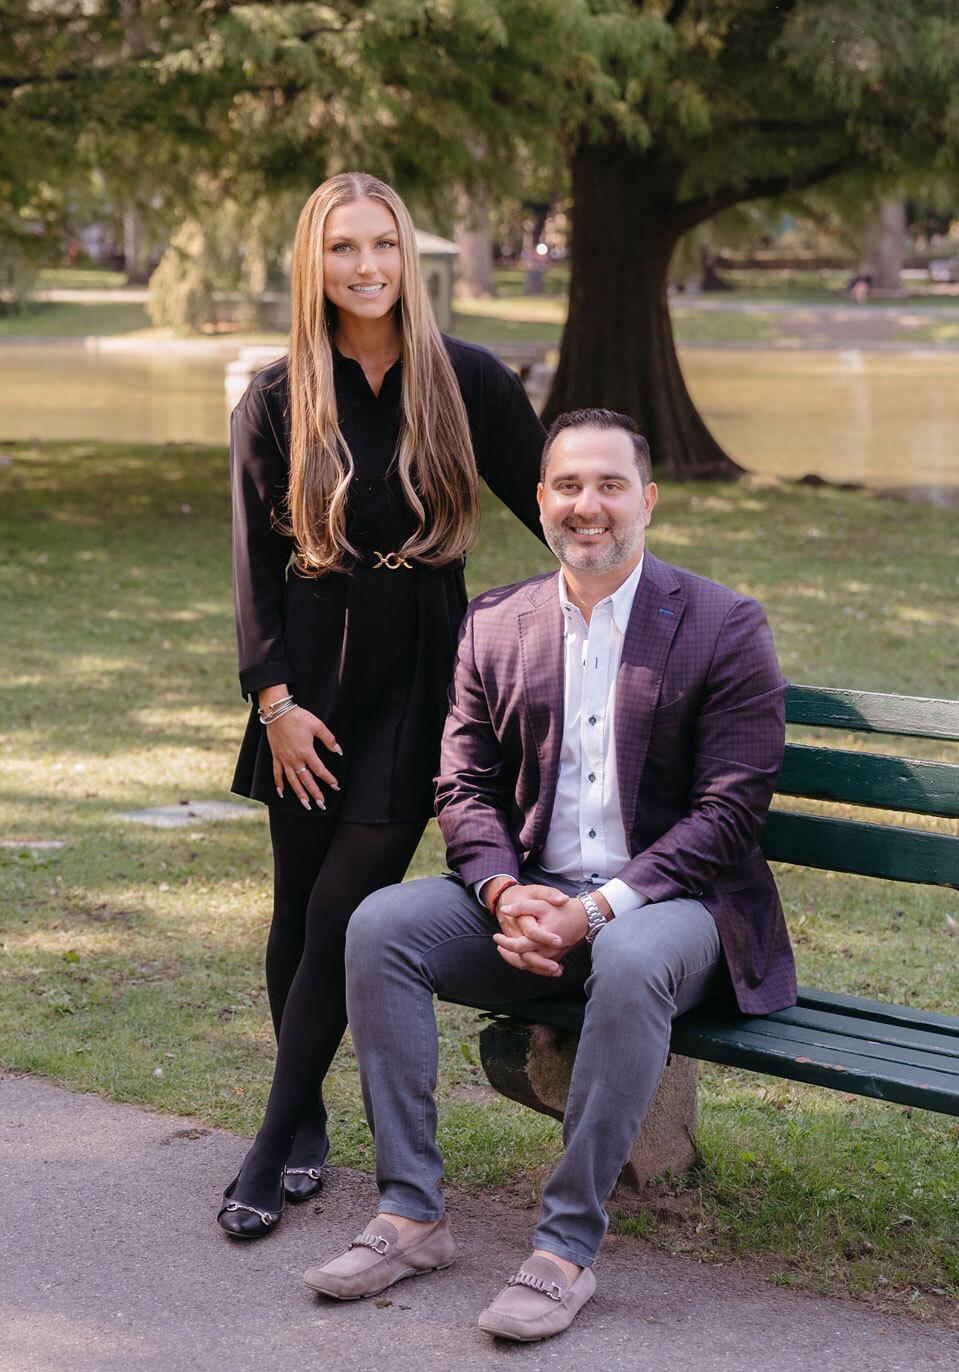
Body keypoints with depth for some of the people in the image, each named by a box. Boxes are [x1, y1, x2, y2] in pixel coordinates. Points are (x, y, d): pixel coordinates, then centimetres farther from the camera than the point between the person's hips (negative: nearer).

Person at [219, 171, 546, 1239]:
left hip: (419, 673, -2)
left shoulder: (467, 381, -2)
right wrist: (275, 698, -6)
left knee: (345, 902, -7)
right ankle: (307, 1124, 25)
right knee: (299, 907, 6)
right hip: (312, 677, 2)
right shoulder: (277, 402, 1)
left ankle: (277, 1143, 4)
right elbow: (255, 560, 1)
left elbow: (553, 509, 6)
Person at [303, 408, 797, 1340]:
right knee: (379, 925, -19)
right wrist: (505, 894, -14)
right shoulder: (494, 626, 9)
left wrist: (599, 910, -20)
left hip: (668, 902, -4)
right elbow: (464, 785, 8)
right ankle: (410, 1214, -14)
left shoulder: (724, 627, -5)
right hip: (531, 896, 4)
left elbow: (731, 808, -11)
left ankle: (565, 1249, -29)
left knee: (631, 962, -38)